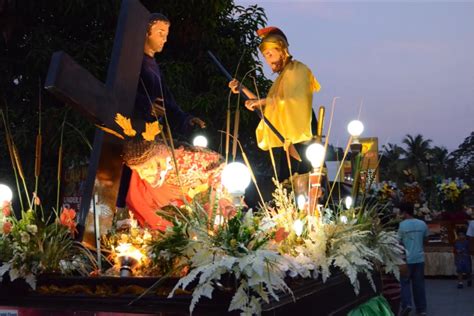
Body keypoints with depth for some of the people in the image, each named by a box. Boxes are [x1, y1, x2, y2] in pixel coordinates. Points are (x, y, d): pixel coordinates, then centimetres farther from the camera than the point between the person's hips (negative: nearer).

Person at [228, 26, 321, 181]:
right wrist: (242, 89, 16)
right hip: (288, 140, 8)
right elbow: (266, 107, 22)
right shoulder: (281, 77, 24)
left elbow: (292, 98, -17)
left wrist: (260, 101, -16)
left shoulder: (297, 69, 0)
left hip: (301, 137, -8)